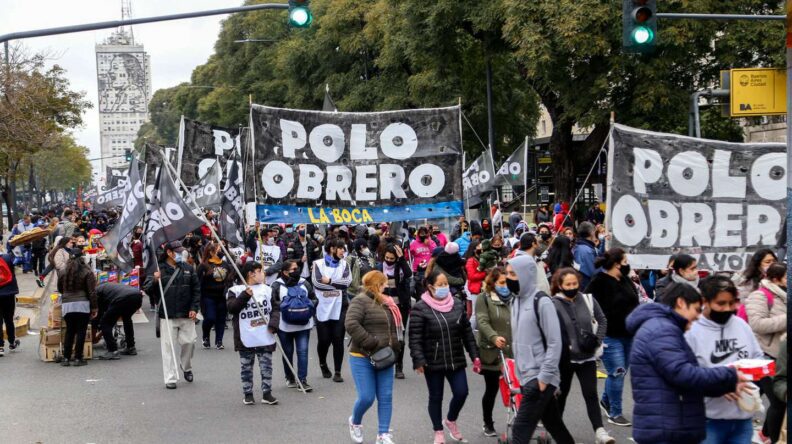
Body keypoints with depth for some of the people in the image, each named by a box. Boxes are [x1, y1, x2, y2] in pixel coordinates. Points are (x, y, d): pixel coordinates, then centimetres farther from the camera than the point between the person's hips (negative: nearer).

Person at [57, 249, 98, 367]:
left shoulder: (63, 273, 8)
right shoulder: (87, 272, -2)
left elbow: (60, 289, 19)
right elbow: (92, 292, -6)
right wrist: (94, 307, -2)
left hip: (67, 305, 3)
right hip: (82, 305, -3)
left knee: (69, 331, 11)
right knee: (81, 331, 2)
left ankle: (66, 358, 9)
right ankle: (78, 358, 1)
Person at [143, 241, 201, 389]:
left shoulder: (188, 268, 7)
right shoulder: (159, 269, -3)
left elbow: (196, 289, 11)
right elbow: (147, 289, -4)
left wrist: (194, 308, 2)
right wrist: (154, 281, -24)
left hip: (186, 315, 3)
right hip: (167, 316, -3)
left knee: (189, 341, 6)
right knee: (168, 346, -2)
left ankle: (187, 367, 34)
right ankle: (170, 378, 3)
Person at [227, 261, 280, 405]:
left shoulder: (267, 289, 7)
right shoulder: (236, 290, -2)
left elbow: (275, 308, 7)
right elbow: (231, 308, -14)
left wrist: (273, 324, -8)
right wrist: (245, 296, -22)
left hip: (265, 337, 2)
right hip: (246, 338, -2)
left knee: (267, 366, 4)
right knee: (246, 367, 8)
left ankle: (267, 393, 13)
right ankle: (248, 394, 18)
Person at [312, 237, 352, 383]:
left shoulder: (344, 264, 11)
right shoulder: (318, 263, 3)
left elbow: (348, 281, -5)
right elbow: (316, 281, -12)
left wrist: (329, 281, -10)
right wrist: (338, 285, -8)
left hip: (339, 307, 2)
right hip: (322, 307, -2)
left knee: (338, 339, -3)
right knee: (324, 339, 2)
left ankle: (337, 372, 4)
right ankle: (323, 364, 30)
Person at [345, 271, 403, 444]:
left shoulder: (386, 303, 14)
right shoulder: (360, 301, -11)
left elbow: (396, 327, 20)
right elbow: (351, 324, -24)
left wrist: (394, 347, 2)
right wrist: (372, 344, -23)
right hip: (362, 358, -7)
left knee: (386, 397, 3)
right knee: (366, 397, -6)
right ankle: (355, 422, 24)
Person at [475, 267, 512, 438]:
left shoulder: (512, 298, 13)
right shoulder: (484, 298, -1)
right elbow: (482, 321, -13)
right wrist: (494, 337, -29)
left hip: (512, 352, 4)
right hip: (491, 352, -3)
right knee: (492, 389, 5)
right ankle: (488, 424, 21)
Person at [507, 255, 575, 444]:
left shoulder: (541, 302, -13)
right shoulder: (516, 301, 12)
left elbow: (555, 343, -15)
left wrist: (544, 377, -17)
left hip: (540, 378, -8)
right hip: (527, 377, 8)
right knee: (554, 425, 16)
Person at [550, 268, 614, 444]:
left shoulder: (588, 300, -1)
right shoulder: (553, 304, -13)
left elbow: (602, 321, 10)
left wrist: (597, 340, -2)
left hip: (587, 357, 2)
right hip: (564, 358, -2)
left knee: (591, 394, -2)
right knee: (561, 394, 15)